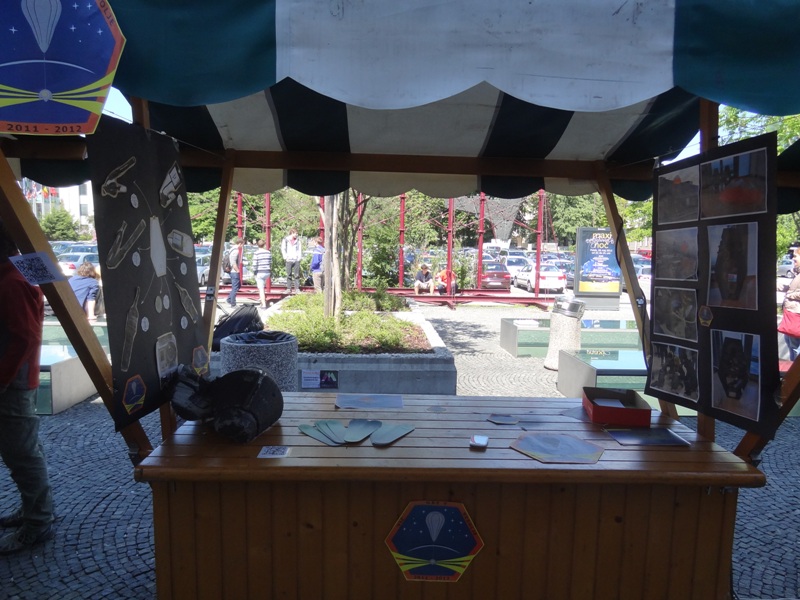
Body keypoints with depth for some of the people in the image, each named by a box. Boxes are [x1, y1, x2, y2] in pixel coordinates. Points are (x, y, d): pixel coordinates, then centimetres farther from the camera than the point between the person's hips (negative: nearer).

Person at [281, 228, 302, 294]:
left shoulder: (297, 240, 9)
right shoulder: (285, 240, 1)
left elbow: (300, 249, 13)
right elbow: (283, 249, 3)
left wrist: (300, 257, 3)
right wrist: (286, 257, -4)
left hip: (297, 260, 2)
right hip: (289, 260, -2)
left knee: (297, 275, 2)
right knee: (289, 275, 2)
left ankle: (297, 288, 6)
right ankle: (288, 288, 8)